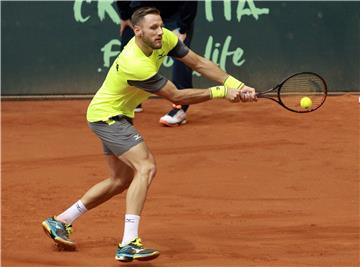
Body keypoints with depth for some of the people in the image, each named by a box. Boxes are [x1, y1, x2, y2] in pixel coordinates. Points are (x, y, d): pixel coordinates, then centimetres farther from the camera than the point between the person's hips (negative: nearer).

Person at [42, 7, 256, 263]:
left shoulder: (164, 38, -11)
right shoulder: (136, 66, -34)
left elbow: (199, 63, -5)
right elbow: (177, 96, -26)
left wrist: (236, 85, -15)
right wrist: (220, 92, -23)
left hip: (117, 116, 10)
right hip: (106, 115, -10)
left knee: (122, 180, 18)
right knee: (146, 167, -24)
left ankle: (60, 222, 27)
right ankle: (129, 244, -30)